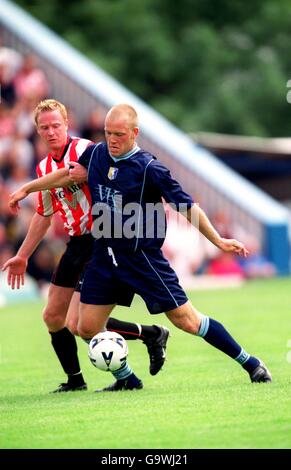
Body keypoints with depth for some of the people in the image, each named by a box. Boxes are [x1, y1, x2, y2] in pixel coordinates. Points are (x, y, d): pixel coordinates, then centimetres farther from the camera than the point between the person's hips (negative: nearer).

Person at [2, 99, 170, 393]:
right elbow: (44, 214, 24)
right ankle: (74, 380, 27)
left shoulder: (85, 151, -14)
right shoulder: (44, 168, 12)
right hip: (77, 245, 9)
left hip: (101, 244, -9)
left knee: (78, 324, -14)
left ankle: (152, 335, 0)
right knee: (52, 317, 12)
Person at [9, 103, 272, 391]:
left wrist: (219, 241, -15)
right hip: (104, 256, 6)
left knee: (186, 320, -7)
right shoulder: (95, 154, 1)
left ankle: (250, 364, 6)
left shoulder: (149, 169, -15)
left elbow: (187, 207, -12)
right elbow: (70, 174, 22)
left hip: (142, 257, -6)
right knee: (87, 328, 2)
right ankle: (126, 378, 24)